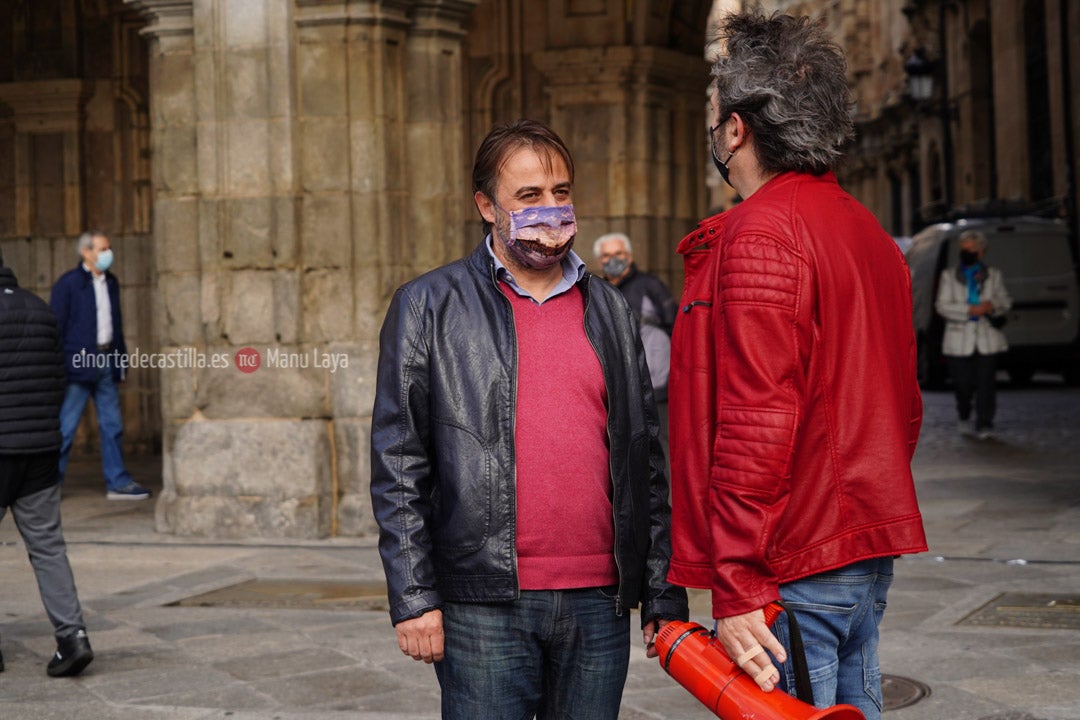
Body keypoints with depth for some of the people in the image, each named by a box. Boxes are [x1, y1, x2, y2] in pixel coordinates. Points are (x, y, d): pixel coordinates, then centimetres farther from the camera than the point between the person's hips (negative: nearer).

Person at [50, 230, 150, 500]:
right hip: (80, 363, -7)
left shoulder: (111, 283, 13)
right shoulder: (68, 283, -8)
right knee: (66, 425, -3)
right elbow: (56, 326, -9)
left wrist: (121, 360, 13)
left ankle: (118, 482, 14)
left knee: (112, 424, 8)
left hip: (106, 362, 7)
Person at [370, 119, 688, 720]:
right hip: (485, 607, -3)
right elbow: (398, 463, -1)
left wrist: (665, 596, 10)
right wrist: (414, 597, -8)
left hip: (599, 602, 4)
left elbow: (647, 463, 14)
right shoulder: (429, 307, 3)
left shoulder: (610, 310, 15)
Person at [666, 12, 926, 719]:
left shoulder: (758, 236, -14)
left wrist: (737, 587, -20)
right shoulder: (868, 231, 14)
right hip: (869, 555, 9)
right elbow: (904, 407, 18)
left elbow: (756, 422, -21)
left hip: (795, 574, -9)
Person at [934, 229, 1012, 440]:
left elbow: (1006, 301, 14)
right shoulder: (949, 276, 9)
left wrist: (993, 306, -10)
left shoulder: (994, 275, 13)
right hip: (960, 341, 0)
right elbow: (942, 305, -1)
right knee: (963, 383, 2)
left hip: (987, 340, 0)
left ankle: (984, 425, -5)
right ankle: (965, 419, 27)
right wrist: (969, 310, -15)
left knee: (986, 383, -8)